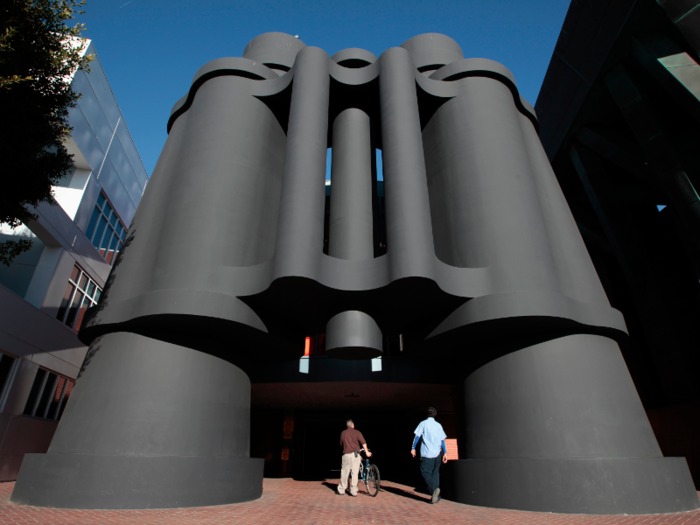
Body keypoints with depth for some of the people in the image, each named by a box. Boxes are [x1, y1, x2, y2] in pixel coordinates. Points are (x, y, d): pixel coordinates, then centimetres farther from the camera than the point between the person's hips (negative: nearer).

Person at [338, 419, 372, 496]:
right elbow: (363, 443, -6)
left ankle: (341, 490, 16)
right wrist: (367, 452, -3)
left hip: (346, 454, 1)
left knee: (344, 473, 9)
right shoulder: (357, 432, 4)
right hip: (356, 455, -1)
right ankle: (353, 491, 6)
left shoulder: (343, 433, 11)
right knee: (355, 473, 4)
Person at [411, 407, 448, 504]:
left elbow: (417, 436, -5)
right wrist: (445, 453, 11)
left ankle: (434, 489, -21)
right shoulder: (439, 425, 11)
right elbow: (442, 440, 8)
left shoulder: (423, 423, 0)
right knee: (435, 473, 13)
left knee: (425, 472, 1)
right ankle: (436, 496, 9)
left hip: (427, 454, -4)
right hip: (437, 453, 5)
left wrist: (413, 448, 0)